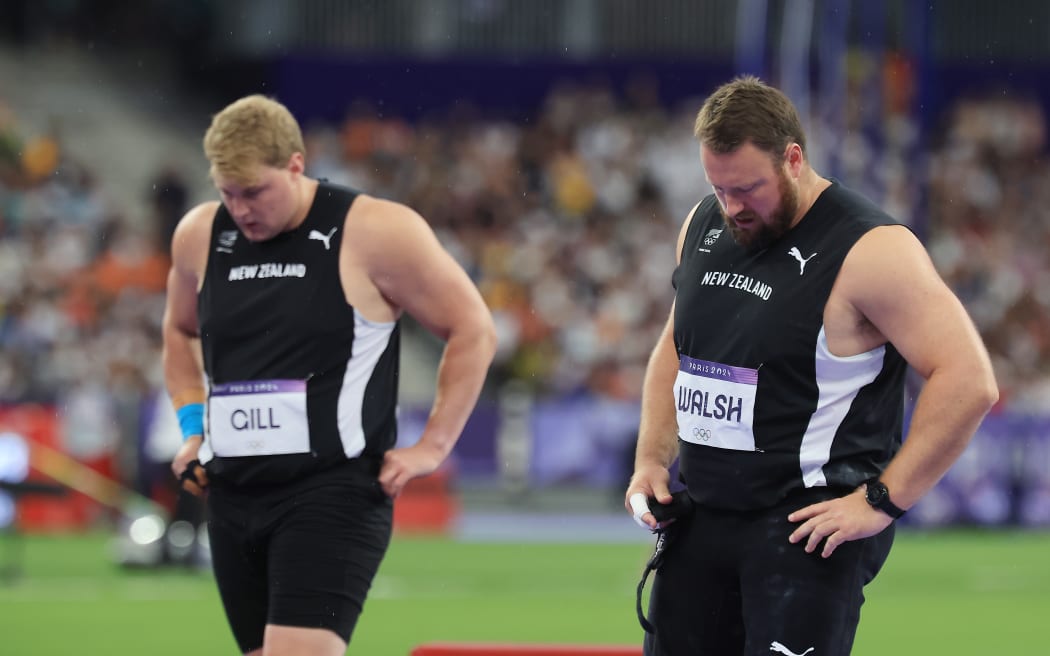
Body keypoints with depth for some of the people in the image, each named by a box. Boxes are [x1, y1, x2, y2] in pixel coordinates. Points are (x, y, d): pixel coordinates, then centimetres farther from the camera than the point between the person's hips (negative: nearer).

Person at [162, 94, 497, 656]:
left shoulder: (376, 234, -8)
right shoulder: (199, 236, 8)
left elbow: (473, 331, -1)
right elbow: (180, 331, 29)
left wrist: (431, 448, -6)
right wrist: (193, 430, 16)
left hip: (333, 492, -6)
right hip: (232, 495, 6)